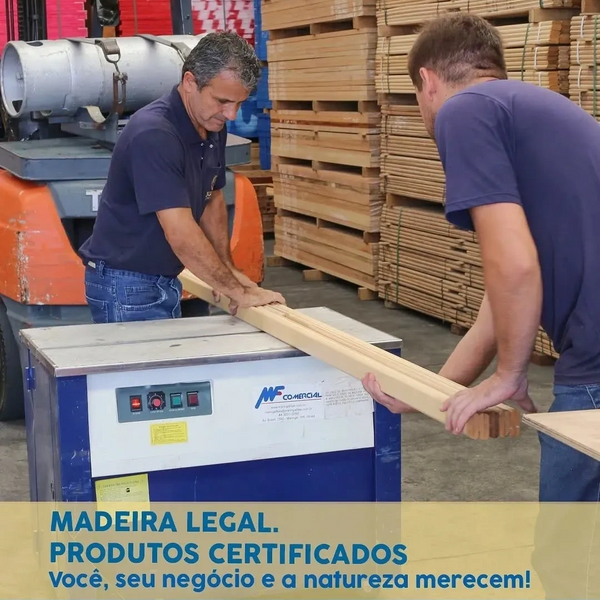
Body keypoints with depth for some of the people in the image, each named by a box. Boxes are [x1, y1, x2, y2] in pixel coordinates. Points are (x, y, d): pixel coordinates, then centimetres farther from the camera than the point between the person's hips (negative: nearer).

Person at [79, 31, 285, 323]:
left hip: (164, 280, 9)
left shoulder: (213, 126, 0)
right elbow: (181, 235, -31)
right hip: (126, 284, -9)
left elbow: (212, 199, 16)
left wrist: (228, 268, 5)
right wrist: (239, 292, -25)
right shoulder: (153, 134, -27)